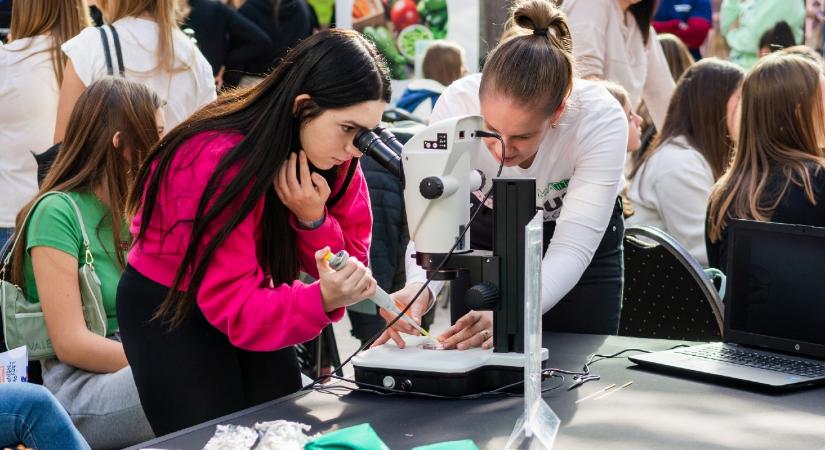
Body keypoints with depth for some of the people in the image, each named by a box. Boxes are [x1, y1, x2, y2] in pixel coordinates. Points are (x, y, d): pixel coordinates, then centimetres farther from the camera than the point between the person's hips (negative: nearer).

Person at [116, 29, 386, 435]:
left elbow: (349, 260, -7)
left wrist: (313, 218, -27)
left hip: (252, 299, 6)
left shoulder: (329, 157, -11)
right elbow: (233, 303, -32)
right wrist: (321, 299, -48)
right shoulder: (220, 162, -31)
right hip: (169, 309, -6)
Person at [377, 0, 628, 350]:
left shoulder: (601, 120, -35)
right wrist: (418, 288, -52)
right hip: (487, 231, 1)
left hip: (586, 236, -1)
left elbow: (571, 249, -38)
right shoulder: (456, 105, -32)